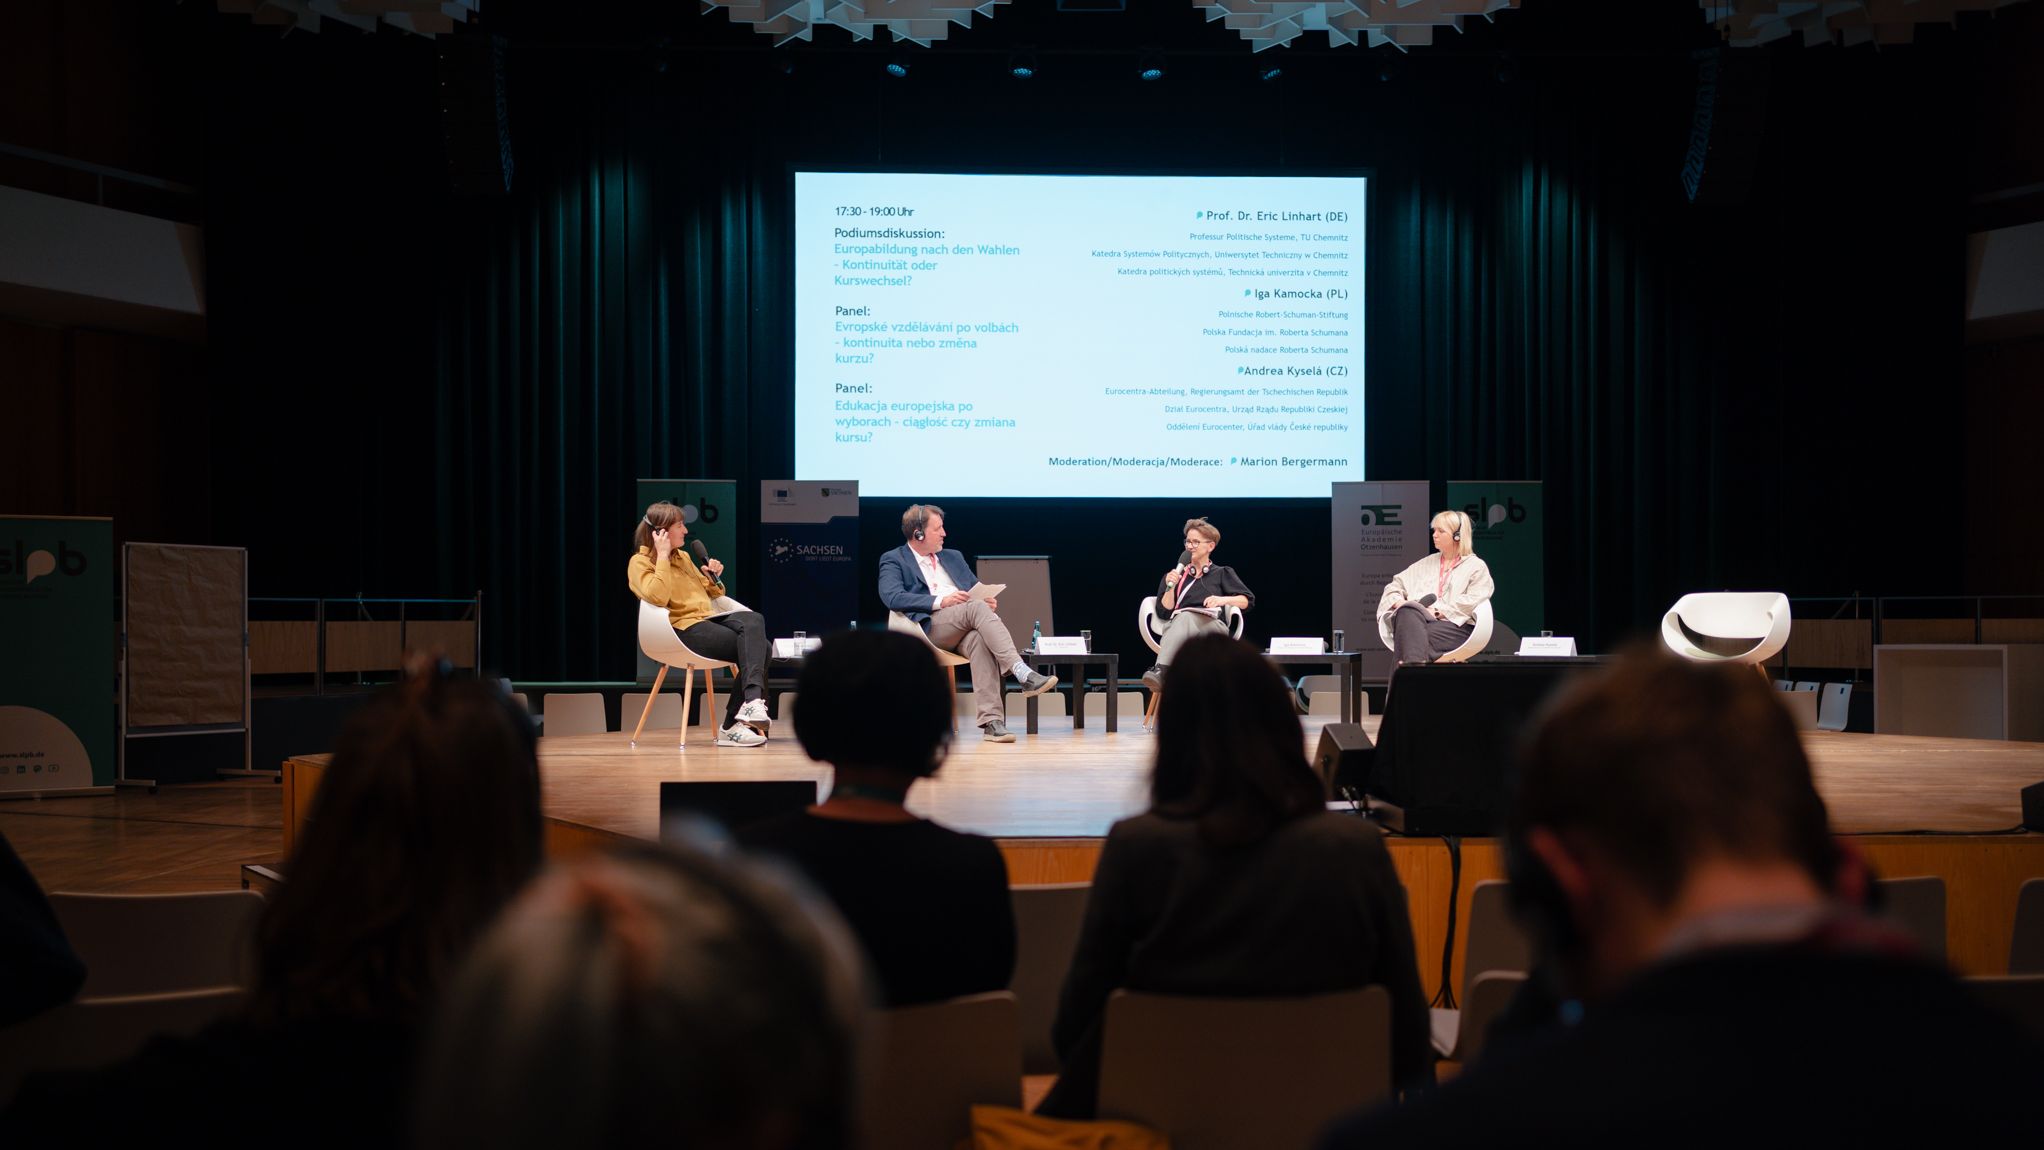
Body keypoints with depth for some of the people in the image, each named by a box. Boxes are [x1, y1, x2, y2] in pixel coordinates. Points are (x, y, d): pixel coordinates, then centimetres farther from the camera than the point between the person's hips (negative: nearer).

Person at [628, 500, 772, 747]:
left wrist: (713, 578, 10)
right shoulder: (640, 562, 2)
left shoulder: (683, 557, 24)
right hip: (683, 628, -7)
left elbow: (710, 594, 32)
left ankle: (752, 702, -37)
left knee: (754, 620, -27)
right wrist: (663, 557, -12)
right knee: (756, 648, -25)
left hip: (708, 618, 7)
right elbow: (658, 597, -18)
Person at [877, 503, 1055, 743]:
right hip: (930, 627, -4)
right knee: (976, 607, -33)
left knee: (980, 640, -35)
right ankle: (1023, 674, -44)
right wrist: (940, 601, -16)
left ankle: (991, 721, -45)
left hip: (964, 631, 4)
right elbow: (892, 597, -7)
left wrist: (989, 600, 1)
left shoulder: (953, 557, 29)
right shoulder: (893, 560, 12)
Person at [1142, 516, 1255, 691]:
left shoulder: (1222, 574, 26)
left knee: (1185, 617, -38)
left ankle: (1160, 670, -64)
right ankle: (1161, 671, -66)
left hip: (1212, 628, -1)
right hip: (1176, 625, 1)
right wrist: (1170, 587, -1)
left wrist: (1224, 600, -5)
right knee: (1182, 617, -39)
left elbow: (1248, 600, 12)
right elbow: (1163, 612, 15)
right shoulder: (1175, 575, 28)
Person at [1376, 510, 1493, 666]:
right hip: (1417, 622, 3)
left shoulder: (1476, 566, 15)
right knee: (1407, 613, -37)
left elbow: (1472, 602, -2)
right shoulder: (1426, 564, 30)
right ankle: (1414, 666, -55)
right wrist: (1400, 603, 0)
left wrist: (1438, 611, -13)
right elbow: (1393, 587, 24)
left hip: (1455, 625, -3)